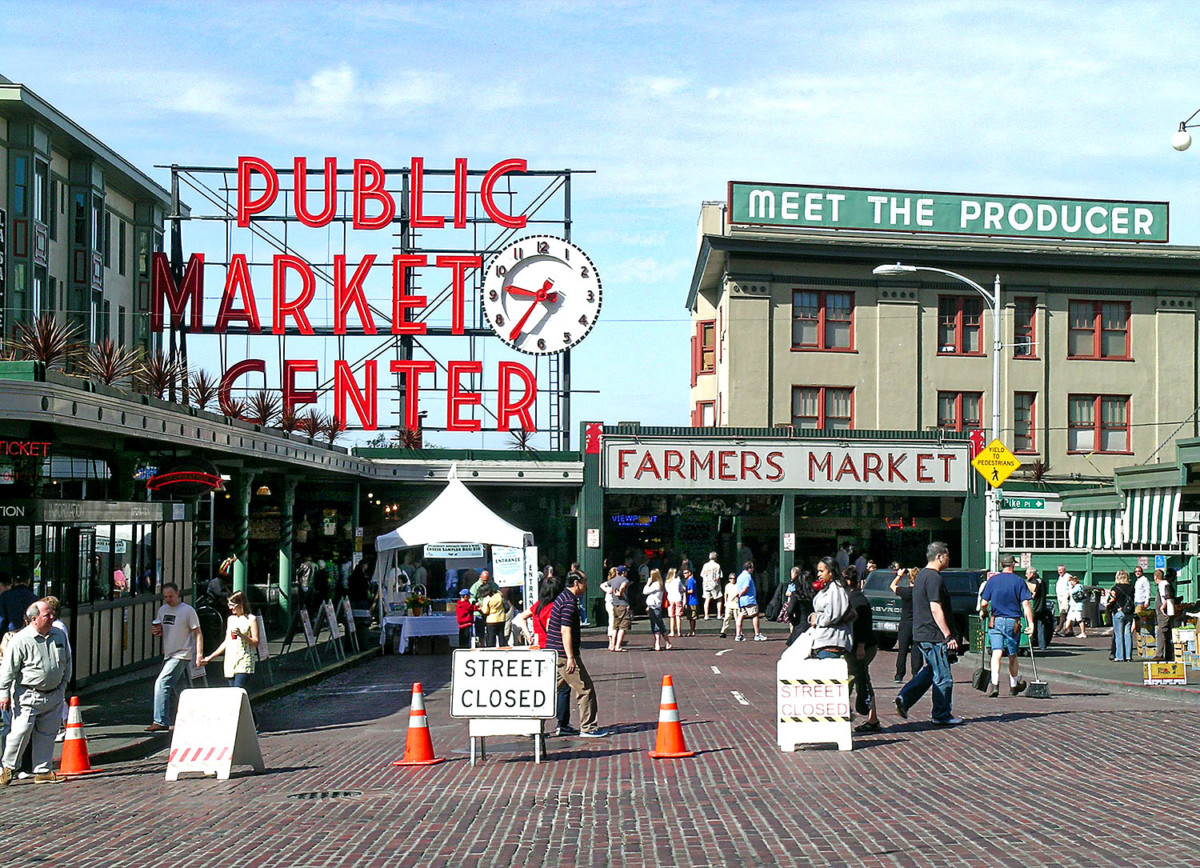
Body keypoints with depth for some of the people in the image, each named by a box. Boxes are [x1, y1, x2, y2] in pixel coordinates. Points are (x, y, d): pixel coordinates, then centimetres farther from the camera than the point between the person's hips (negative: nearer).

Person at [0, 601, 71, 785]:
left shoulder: (59, 635, 5)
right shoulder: (21, 640, -13)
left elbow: (67, 662, 19)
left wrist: (63, 684, 20)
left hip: (54, 696, 5)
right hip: (28, 696, -5)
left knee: (47, 734, 9)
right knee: (21, 731, -8)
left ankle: (43, 771, 18)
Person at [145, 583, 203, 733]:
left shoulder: (188, 611, -8)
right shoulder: (162, 610, 12)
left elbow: (198, 633, -7)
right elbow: (160, 630, 23)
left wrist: (199, 655, -14)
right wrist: (156, 630, -2)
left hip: (181, 655, -7)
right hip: (168, 655, 7)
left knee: (161, 683, -17)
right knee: (175, 689, 12)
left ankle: (160, 722, -18)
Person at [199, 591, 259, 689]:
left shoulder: (251, 619, -2)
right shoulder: (230, 619, 17)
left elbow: (256, 642, -5)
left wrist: (241, 635, -20)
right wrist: (210, 657, 22)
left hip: (244, 663, -6)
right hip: (230, 662, 6)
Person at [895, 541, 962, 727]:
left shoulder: (921, 575, 15)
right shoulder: (934, 578, -17)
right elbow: (936, 609, -23)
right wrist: (949, 636, -20)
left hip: (921, 633, 10)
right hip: (934, 635, -10)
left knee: (931, 670, 18)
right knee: (943, 677, 0)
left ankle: (904, 698, 10)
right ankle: (942, 715, 8)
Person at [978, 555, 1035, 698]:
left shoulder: (992, 580, 2)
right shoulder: (1019, 581, -1)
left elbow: (984, 603, 2)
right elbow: (1026, 603, -8)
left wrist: (982, 612, 22)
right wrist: (1030, 622, -8)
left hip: (995, 621, 0)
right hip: (1013, 623, 0)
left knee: (997, 652, -8)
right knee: (1013, 655, 14)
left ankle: (994, 684, -28)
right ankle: (1014, 686, 29)